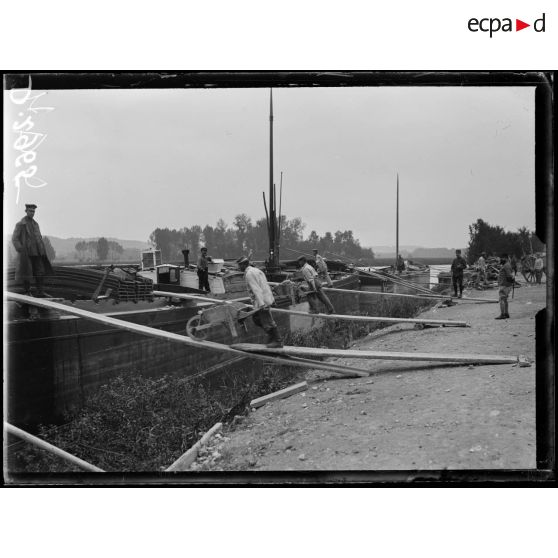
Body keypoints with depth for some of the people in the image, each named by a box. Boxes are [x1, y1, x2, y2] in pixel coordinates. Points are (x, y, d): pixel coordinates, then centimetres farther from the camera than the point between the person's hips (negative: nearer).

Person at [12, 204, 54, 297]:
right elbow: (14, 239, -9)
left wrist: (42, 250, 10)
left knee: (41, 272, -2)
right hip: (26, 253, -5)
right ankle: (27, 293, 8)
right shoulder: (20, 224, -5)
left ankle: (40, 292, -2)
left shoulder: (35, 224, 13)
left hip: (36, 253, 6)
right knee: (26, 273, -1)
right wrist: (20, 250, -19)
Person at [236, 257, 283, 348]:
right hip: (267, 299, 10)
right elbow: (266, 285, 19)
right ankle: (271, 334, 20)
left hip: (261, 301, -10)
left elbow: (256, 290, -22)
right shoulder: (256, 270, 16)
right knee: (256, 318, 19)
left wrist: (261, 304, -26)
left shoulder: (249, 274, -13)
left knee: (267, 322, -3)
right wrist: (271, 298, 21)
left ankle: (278, 341, 4)